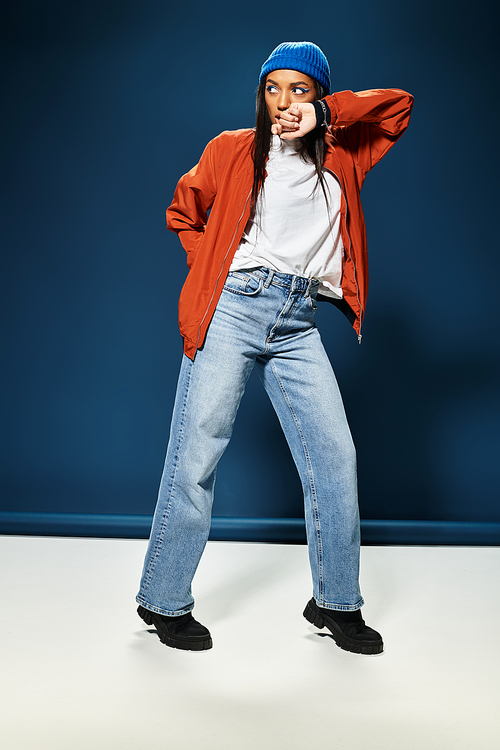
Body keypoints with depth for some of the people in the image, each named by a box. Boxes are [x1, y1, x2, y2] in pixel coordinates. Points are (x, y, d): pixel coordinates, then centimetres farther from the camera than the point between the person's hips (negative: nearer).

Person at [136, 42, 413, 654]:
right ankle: (163, 602, 10)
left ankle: (335, 602, 13)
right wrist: (212, 271, 8)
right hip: (233, 308, -3)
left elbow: (398, 105, 14)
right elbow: (183, 214, 19)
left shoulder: (340, 158, 17)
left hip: (297, 323, 3)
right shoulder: (233, 150, 11)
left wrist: (324, 115, 4)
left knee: (334, 454, -2)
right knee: (197, 454, -5)